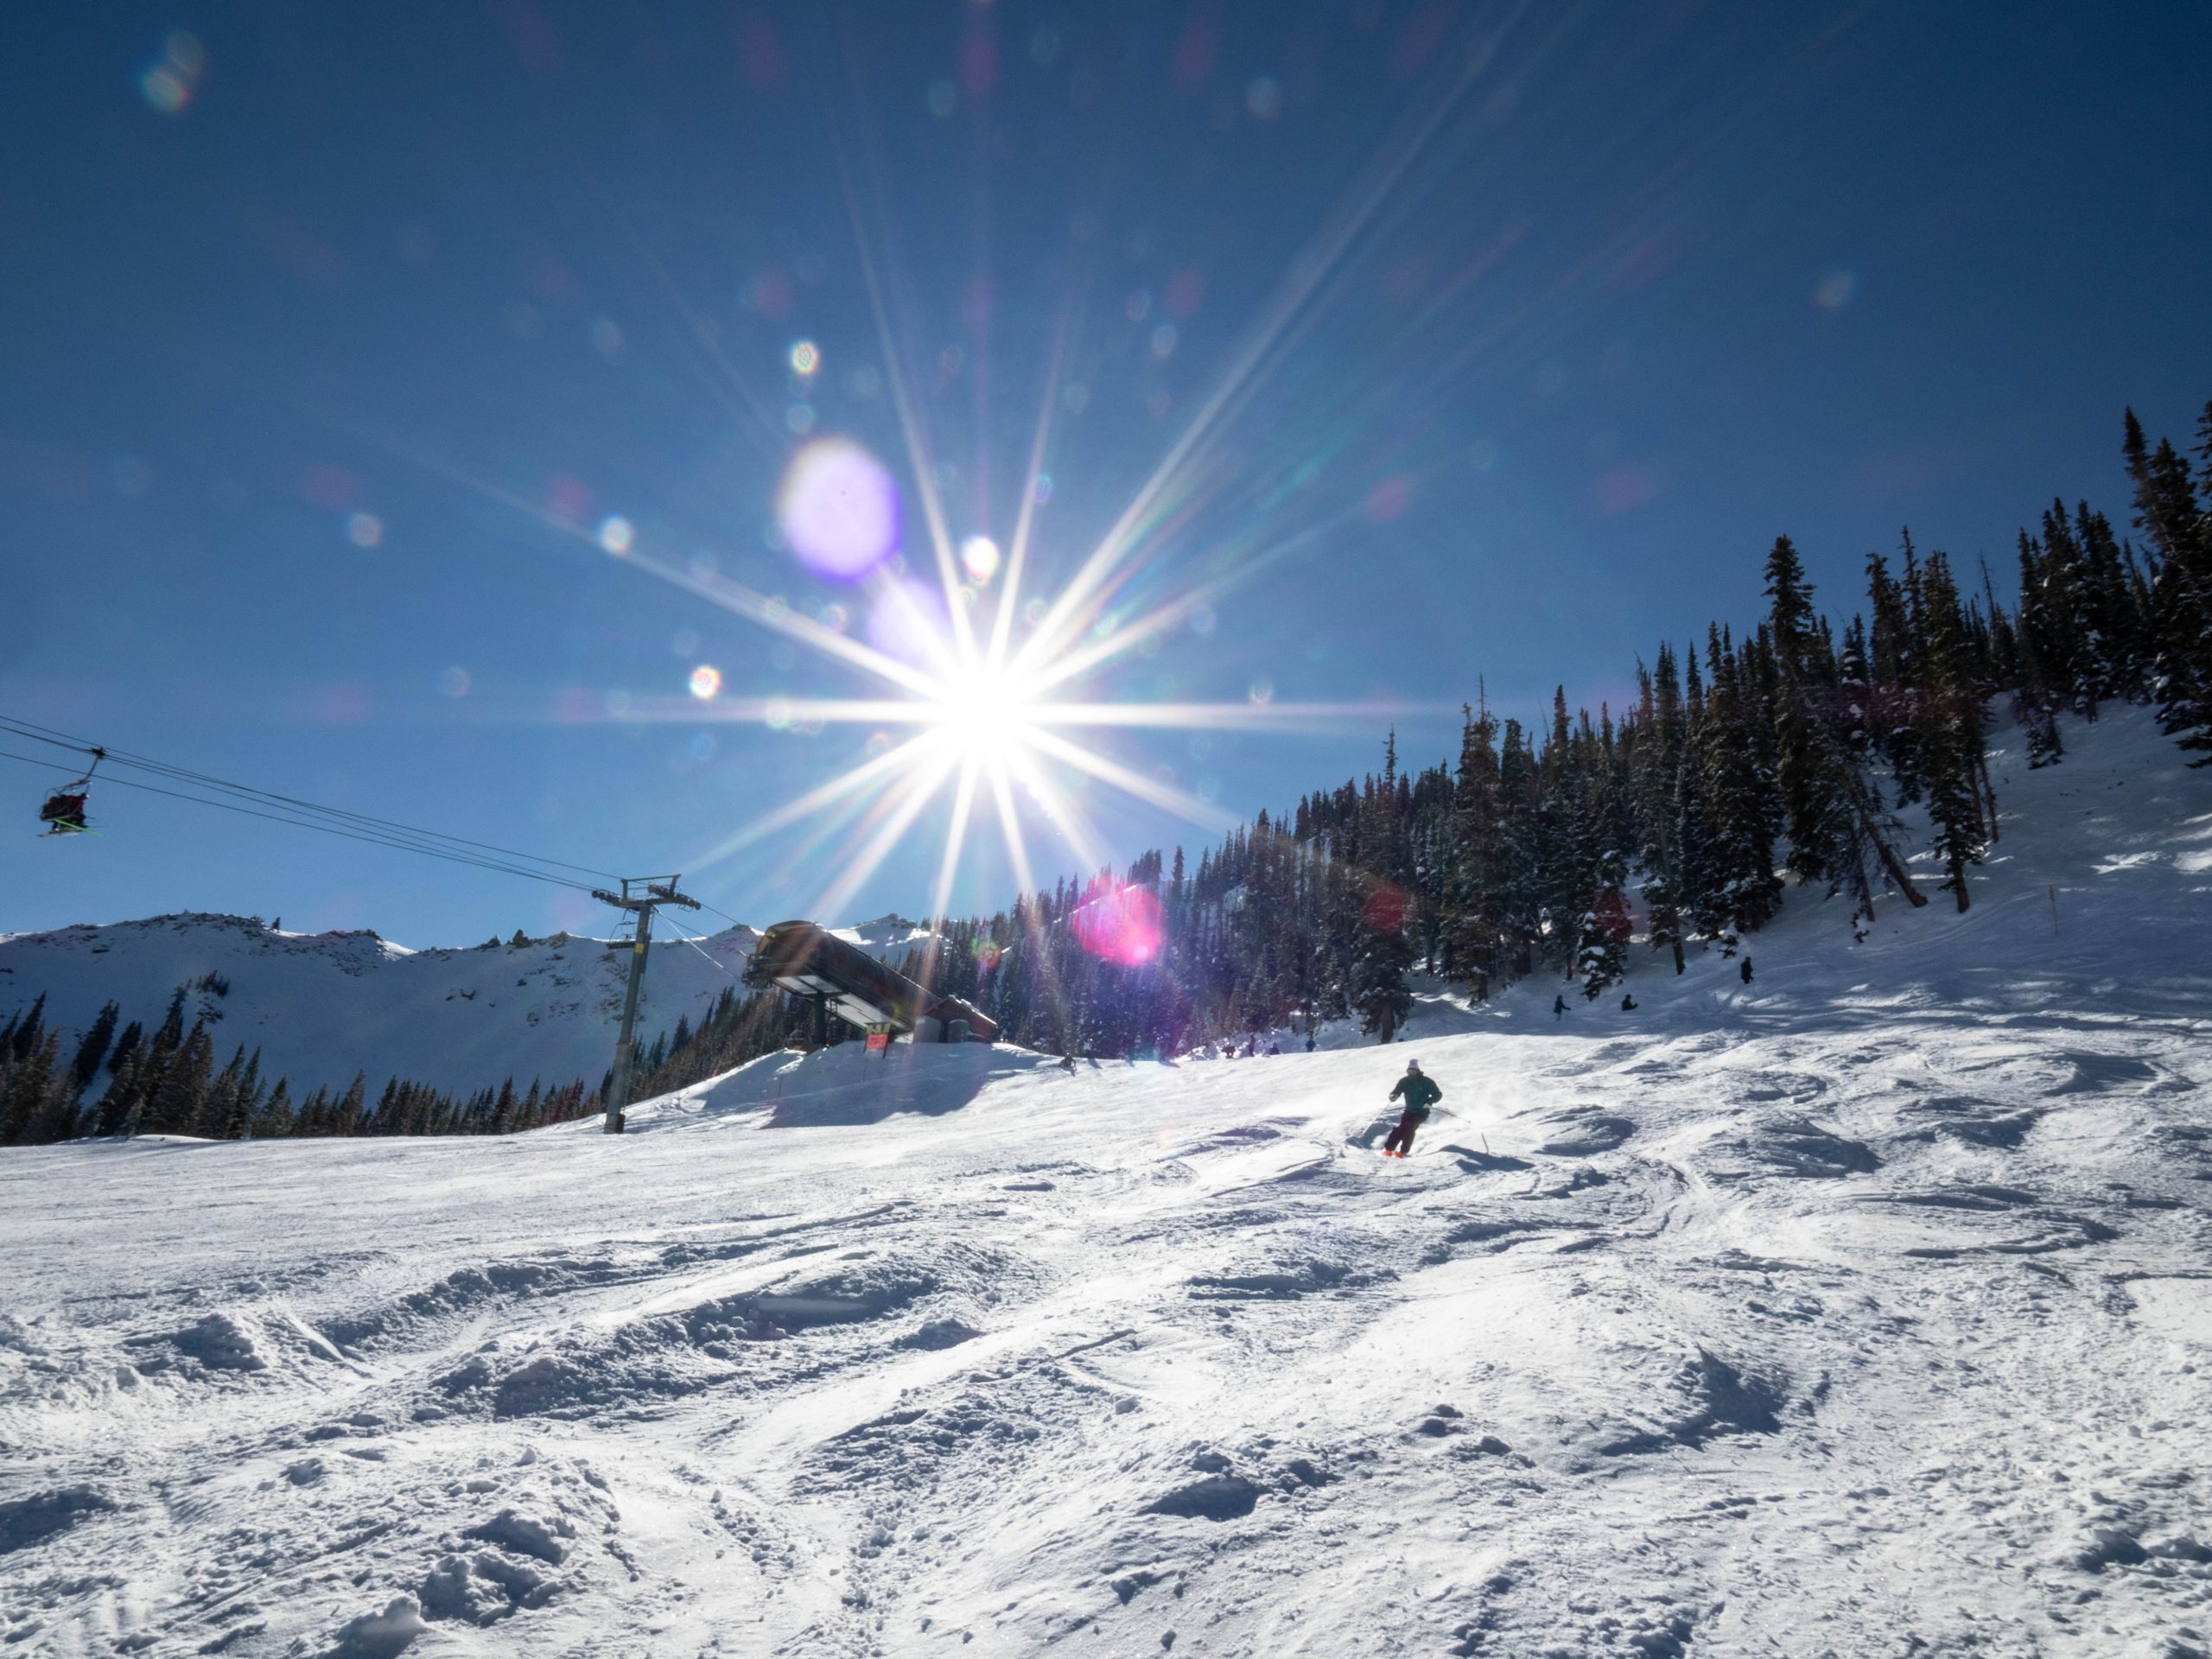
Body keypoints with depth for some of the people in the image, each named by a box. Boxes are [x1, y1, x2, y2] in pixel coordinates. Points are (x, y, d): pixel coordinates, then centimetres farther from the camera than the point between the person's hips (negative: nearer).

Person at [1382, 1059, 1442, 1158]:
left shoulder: (1426, 1081, -9)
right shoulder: (1404, 1081, 0)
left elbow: (1438, 1094, -5)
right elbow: (1396, 1091, -1)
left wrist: (1429, 1102, -23)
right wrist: (1393, 1096, -25)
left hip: (1422, 1111, -3)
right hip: (1409, 1110, 3)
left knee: (1409, 1127, -22)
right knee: (1400, 1127, -13)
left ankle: (1403, 1151, -19)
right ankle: (1388, 1149, -11)